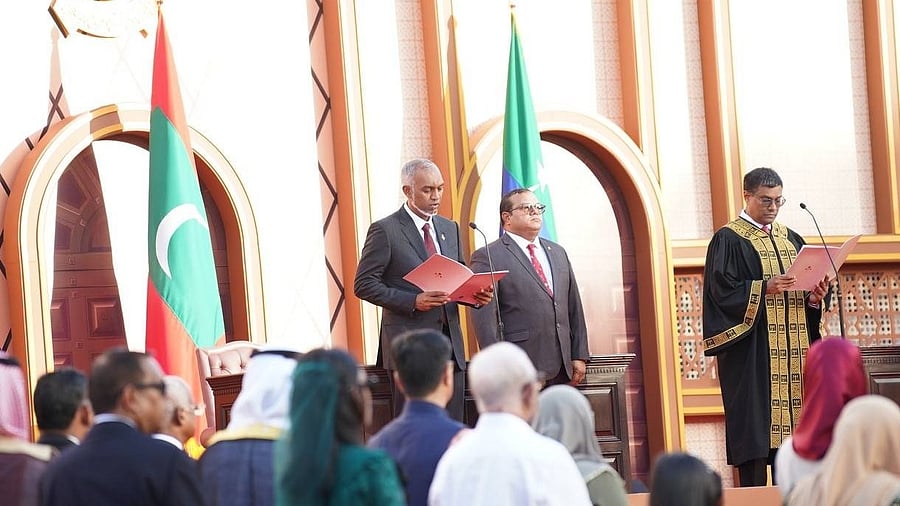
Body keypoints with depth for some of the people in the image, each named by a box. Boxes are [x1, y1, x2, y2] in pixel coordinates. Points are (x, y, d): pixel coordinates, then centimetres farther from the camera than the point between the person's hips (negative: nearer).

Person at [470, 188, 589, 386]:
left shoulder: (558, 252, 19)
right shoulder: (487, 257, -2)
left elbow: (574, 308, 19)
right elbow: (484, 318, -8)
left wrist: (580, 356, 11)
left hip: (561, 369, 6)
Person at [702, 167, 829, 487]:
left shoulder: (791, 239, 18)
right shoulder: (728, 240, -1)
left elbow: (806, 291, 17)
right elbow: (722, 291, -11)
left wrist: (815, 296, -6)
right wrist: (765, 288, -22)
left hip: (792, 351, 6)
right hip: (751, 352, -6)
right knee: (756, 432, -9)